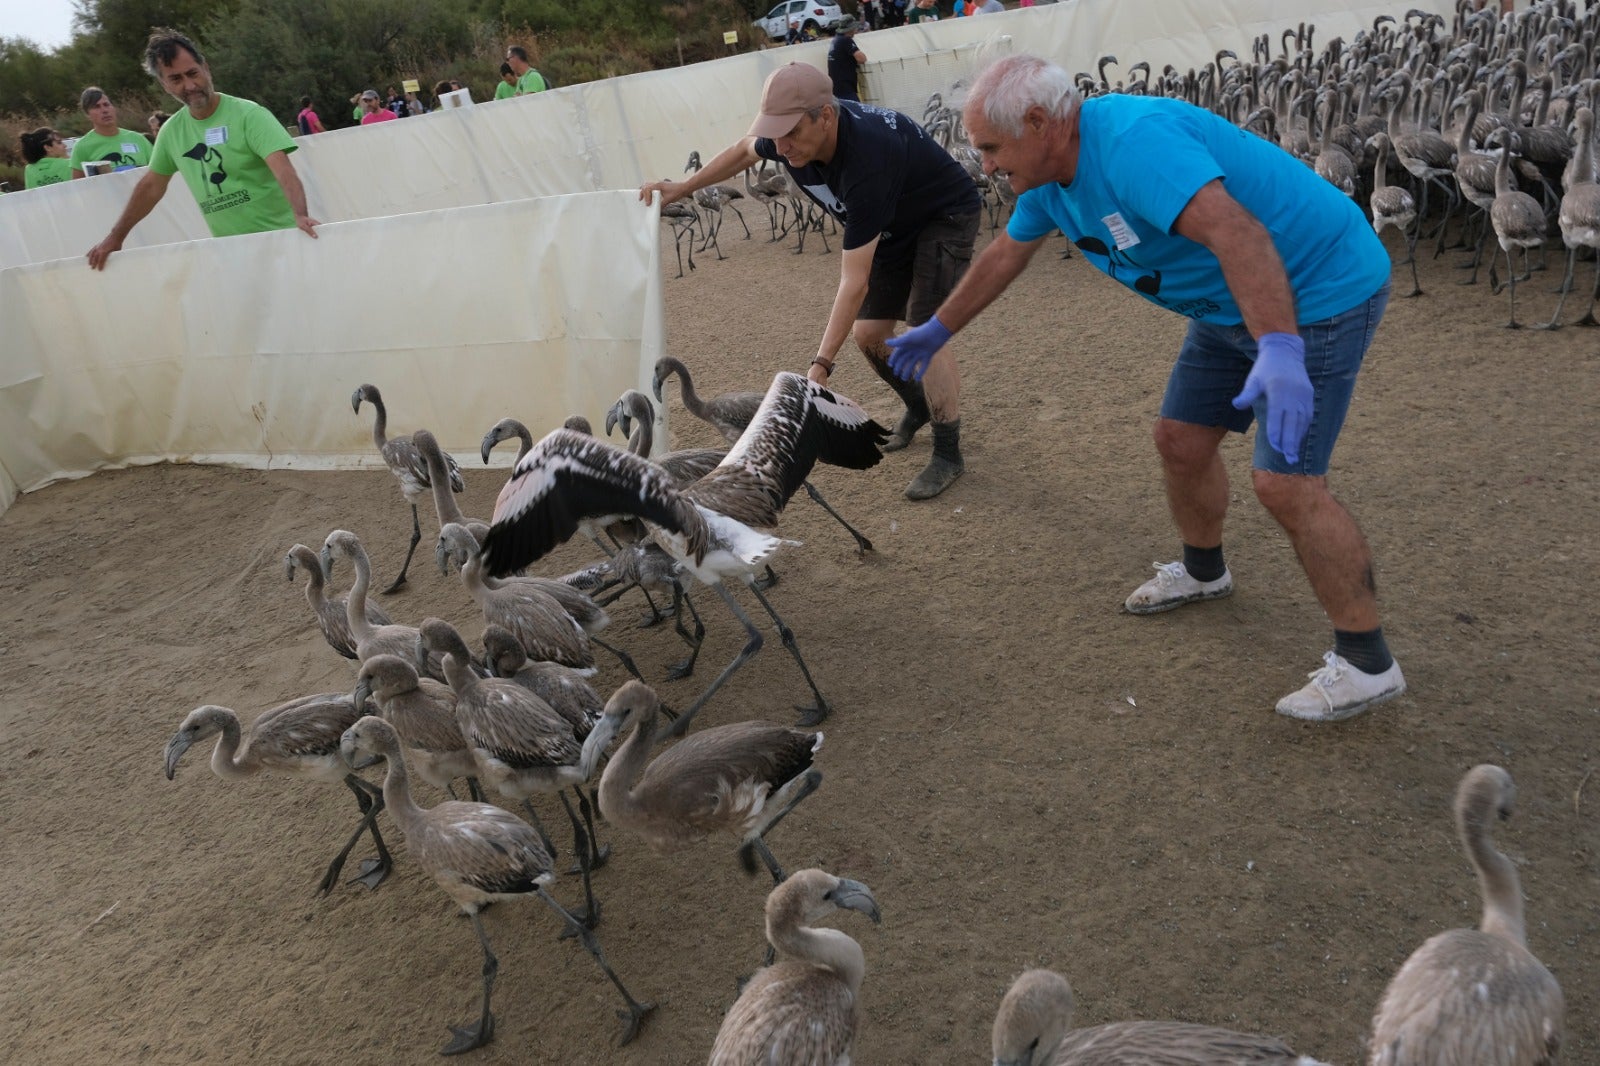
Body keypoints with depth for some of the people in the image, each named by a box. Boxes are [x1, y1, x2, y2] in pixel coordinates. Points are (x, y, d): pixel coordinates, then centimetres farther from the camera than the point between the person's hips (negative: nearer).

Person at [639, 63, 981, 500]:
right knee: (868, 332, 5)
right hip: (893, 226, 8)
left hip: (944, 216, -8)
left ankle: (948, 455, -7)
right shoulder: (790, 136, -21)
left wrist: (821, 366, -46)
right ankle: (918, 408, 32)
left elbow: (854, 283, -43)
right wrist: (681, 188, 7)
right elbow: (744, 150, 7)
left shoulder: (865, 160, -43)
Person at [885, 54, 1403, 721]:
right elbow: (1005, 255, 18)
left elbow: (1236, 234, -41)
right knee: (1180, 443, 15)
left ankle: (1366, 662, -1)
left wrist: (1279, 351, -52)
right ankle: (1202, 571, 42)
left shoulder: (1133, 142, -29)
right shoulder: (1049, 172, 2)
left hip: (1316, 292, -9)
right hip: (1229, 308, 9)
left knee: (1285, 482, -15)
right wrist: (937, 331, 27)